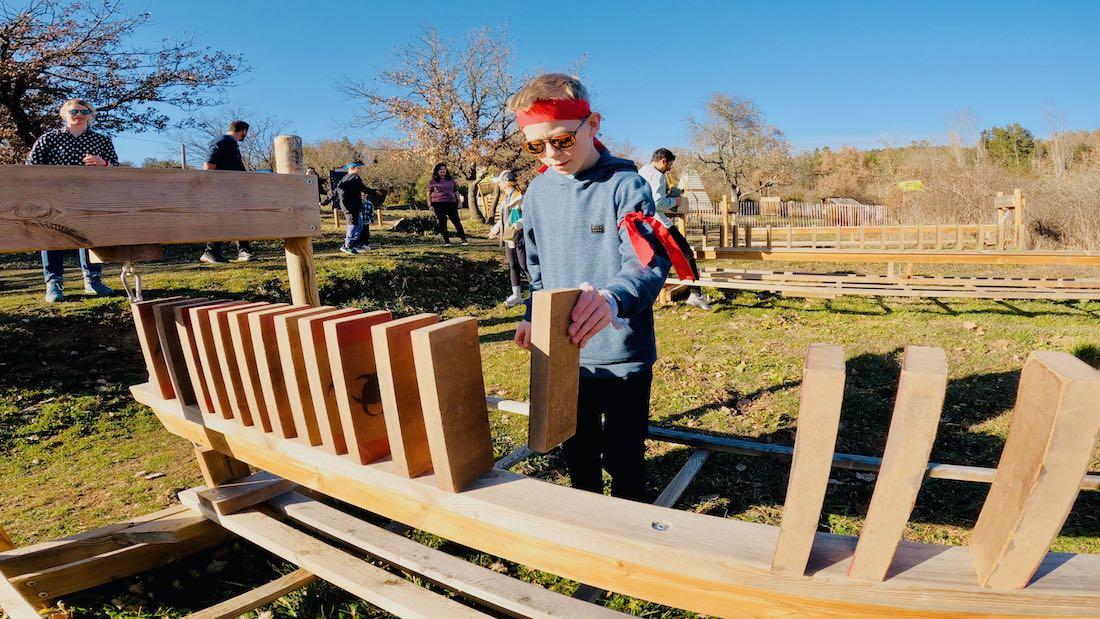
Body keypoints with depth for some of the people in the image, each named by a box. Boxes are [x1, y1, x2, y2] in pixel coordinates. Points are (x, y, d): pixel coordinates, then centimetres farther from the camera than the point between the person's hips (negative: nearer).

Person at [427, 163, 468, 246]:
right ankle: (446, 240, 8)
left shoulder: (451, 180, 14)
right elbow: (429, 193, 6)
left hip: (451, 203, 2)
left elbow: (456, 191, 19)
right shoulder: (433, 182, 5)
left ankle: (463, 239, -6)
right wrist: (429, 204, -1)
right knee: (442, 222, 1)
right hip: (438, 204, -1)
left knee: (456, 221, -4)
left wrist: (459, 202, 13)